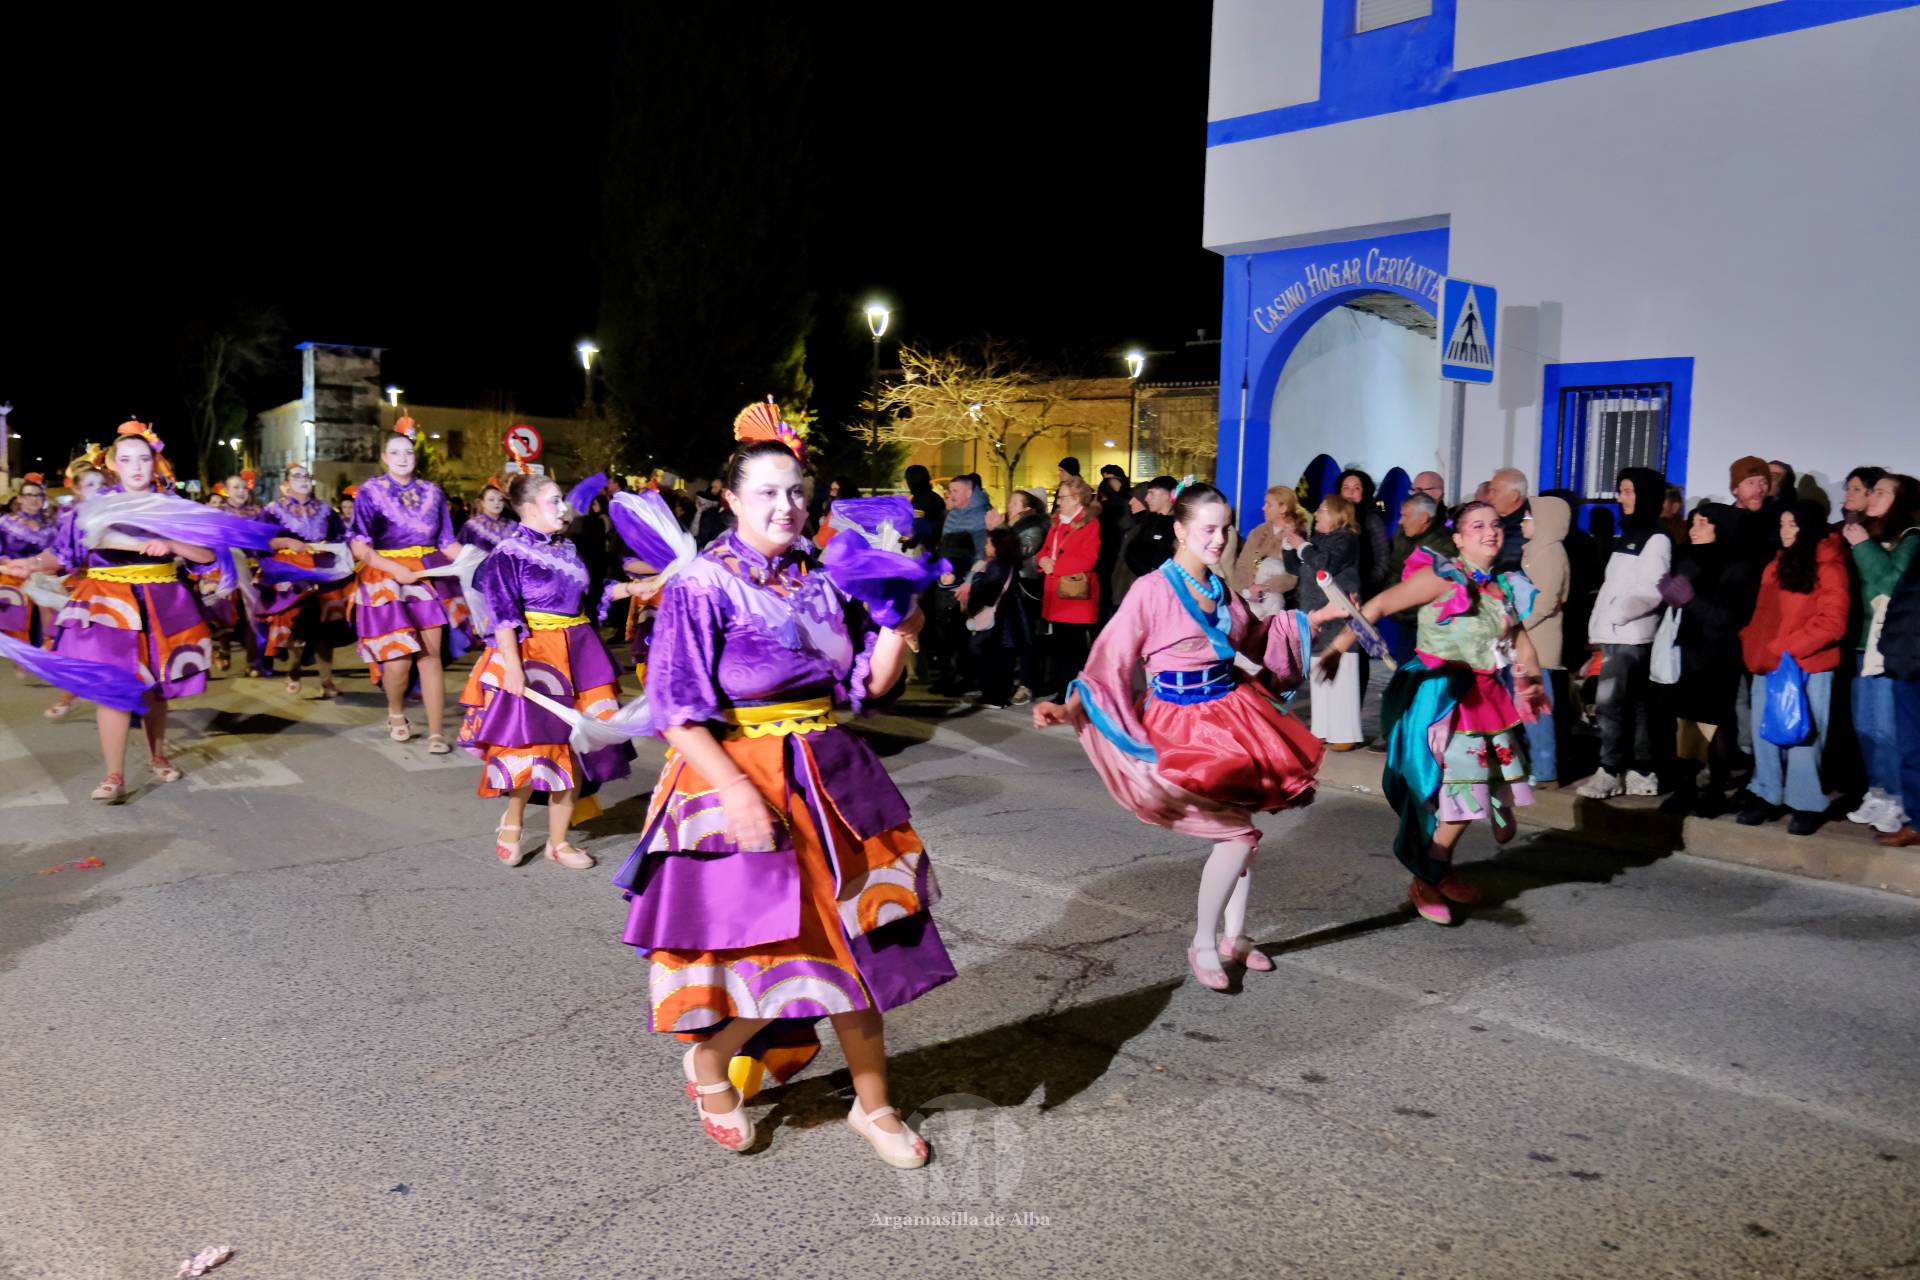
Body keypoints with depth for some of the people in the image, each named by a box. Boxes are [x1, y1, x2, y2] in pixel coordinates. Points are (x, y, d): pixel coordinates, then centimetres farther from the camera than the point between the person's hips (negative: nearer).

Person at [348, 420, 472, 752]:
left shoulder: (432, 492, 10)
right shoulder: (370, 491, 0)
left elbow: (447, 543, 11)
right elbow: (359, 547, -8)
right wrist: (395, 569, -21)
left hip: (429, 578, 2)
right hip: (387, 580, -2)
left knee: (430, 655, -2)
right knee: (398, 658, -6)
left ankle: (436, 732, 3)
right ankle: (395, 713, 25)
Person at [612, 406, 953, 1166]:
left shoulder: (824, 581, 6)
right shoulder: (702, 584, -10)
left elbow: (868, 684, 6)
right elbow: (678, 710, -15)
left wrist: (898, 621, -10)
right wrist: (736, 790, -24)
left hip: (832, 780, 6)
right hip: (741, 780, -5)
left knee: (852, 940, 10)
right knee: (773, 947, 0)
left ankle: (872, 1103, 28)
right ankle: (709, 1064, 32)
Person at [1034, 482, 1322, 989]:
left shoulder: (1221, 589, 5)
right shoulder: (1151, 591, -14)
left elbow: (1256, 638, 22)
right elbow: (1110, 662, -17)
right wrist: (1067, 709, -30)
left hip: (1233, 714, 6)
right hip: (1183, 725, -6)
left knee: (1240, 828, 11)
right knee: (1238, 832, -9)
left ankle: (1233, 935, 30)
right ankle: (1203, 944, 9)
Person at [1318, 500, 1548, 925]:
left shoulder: (1507, 586, 11)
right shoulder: (1443, 577, -11)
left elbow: (1521, 641, 18)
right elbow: (1377, 607, -15)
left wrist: (1531, 678, -2)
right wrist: (1339, 646, -24)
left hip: (1488, 697, 7)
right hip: (1442, 696, -7)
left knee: (1484, 790, 10)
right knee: (1461, 792, -8)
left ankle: (1442, 871, 29)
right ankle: (1424, 882, 10)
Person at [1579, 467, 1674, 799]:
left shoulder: (1656, 540, -7)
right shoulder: (1625, 537, 19)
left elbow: (1650, 592, -15)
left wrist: (1615, 615, -17)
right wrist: (1597, 625, 14)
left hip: (1631, 637, -8)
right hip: (1612, 635, 8)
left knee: (1609, 703, -10)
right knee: (1634, 705, 9)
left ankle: (1610, 771, -4)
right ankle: (1642, 772, 12)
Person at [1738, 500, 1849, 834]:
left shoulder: (1828, 568, -5)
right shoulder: (1776, 566, 17)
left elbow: (1832, 622, -12)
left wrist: (1788, 649, -15)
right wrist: (1755, 649, 6)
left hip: (1807, 667, -6)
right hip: (1768, 666, 7)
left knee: (1803, 735, -3)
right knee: (1766, 732, 8)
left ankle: (1808, 805, 5)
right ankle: (1768, 797, 17)